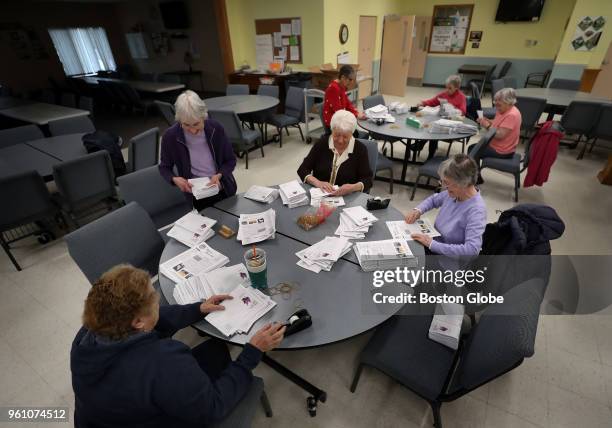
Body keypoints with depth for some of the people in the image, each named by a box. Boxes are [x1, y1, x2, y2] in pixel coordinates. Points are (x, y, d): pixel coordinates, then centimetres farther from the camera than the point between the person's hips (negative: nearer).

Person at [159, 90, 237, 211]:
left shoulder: (216, 128, -15)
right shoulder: (171, 136, -16)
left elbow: (231, 160, -4)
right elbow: (164, 167, -1)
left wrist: (219, 175, -22)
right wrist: (175, 179, -22)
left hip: (224, 189, 1)